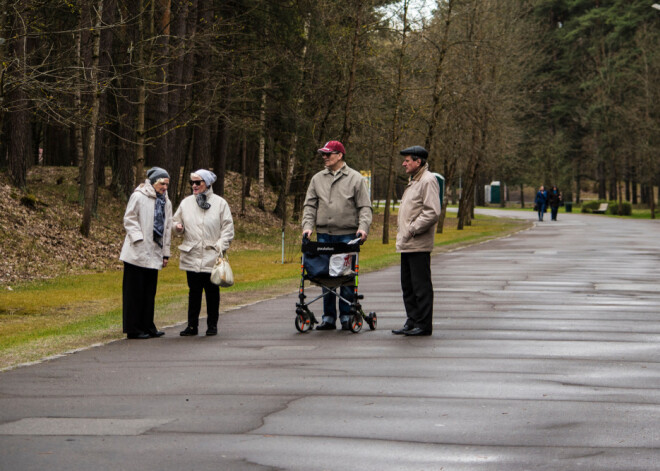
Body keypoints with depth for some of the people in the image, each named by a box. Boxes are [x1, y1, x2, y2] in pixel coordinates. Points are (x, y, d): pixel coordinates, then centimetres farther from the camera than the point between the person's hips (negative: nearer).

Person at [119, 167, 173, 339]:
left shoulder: (166, 202, 16)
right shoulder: (139, 197, -5)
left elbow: (167, 228, 19)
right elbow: (129, 220, -8)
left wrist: (165, 253, 16)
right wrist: (139, 239, -17)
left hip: (153, 254, 7)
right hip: (137, 253, -7)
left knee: (150, 292, 10)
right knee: (135, 291, -3)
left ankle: (147, 326, 18)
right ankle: (133, 329, 0)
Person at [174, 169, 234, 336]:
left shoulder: (220, 203, 2)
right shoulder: (186, 203, 10)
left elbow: (228, 228, 2)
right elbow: (177, 221, 17)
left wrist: (221, 246, -8)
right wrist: (178, 227, -7)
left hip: (211, 257, -2)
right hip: (192, 256, 2)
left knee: (212, 291, 3)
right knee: (194, 291, 5)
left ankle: (212, 325, 13)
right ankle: (192, 325, 11)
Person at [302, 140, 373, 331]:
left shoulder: (355, 179, 4)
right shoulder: (317, 179, 14)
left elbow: (364, 207, 2)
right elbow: (310, 206, 13)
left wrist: (363, 227, -12)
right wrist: (307, 226, -2)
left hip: (347, 235, -3)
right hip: (324, 235, 3)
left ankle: (346, 316, 4)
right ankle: (328, 317, 9)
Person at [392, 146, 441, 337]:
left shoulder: (428, 181, -12)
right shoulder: (413, 181, 20)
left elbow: (432, 212, -20)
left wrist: (412, 230, -18)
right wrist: (402, 232, 15)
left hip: (419, 245, -10)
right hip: (407, 244, 10)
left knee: (421, 285, -5)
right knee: (408, 286, 13)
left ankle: (424, 325, -1)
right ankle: (412, 322, 20)